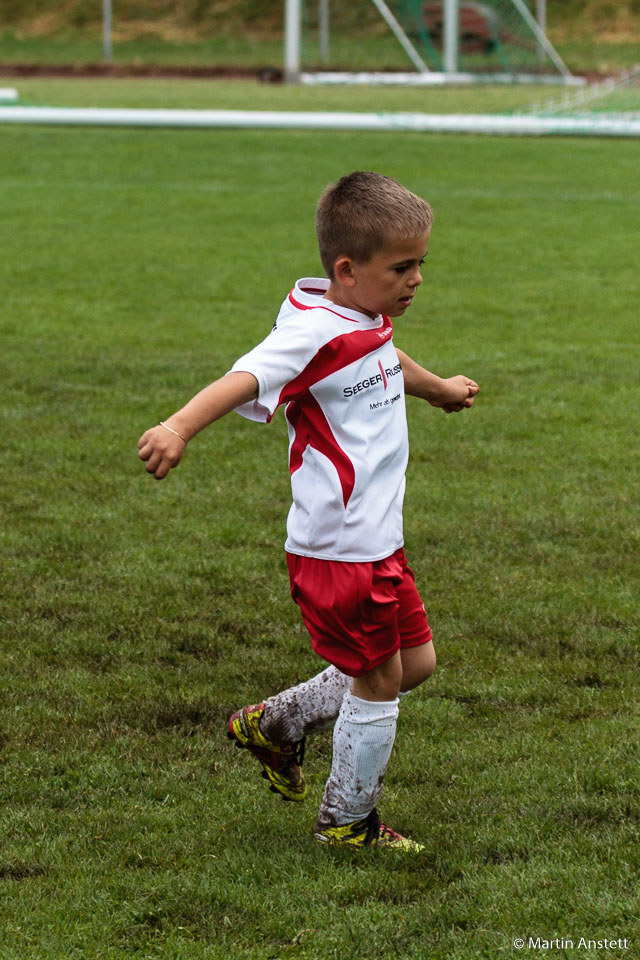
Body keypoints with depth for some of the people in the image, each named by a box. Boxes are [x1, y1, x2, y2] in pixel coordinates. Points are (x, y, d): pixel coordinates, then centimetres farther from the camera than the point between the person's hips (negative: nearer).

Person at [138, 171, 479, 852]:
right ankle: (348, 821, 22)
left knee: (414, 662, 16)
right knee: (379, 680, 3)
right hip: (336, 547, -9)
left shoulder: (369, 325, 8)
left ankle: (276, 724, 30)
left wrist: (437, 389, 56)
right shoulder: (315, 333, -21)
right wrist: (179, 427, -57)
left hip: (377, 541, 9)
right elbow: (246, 379, -38)